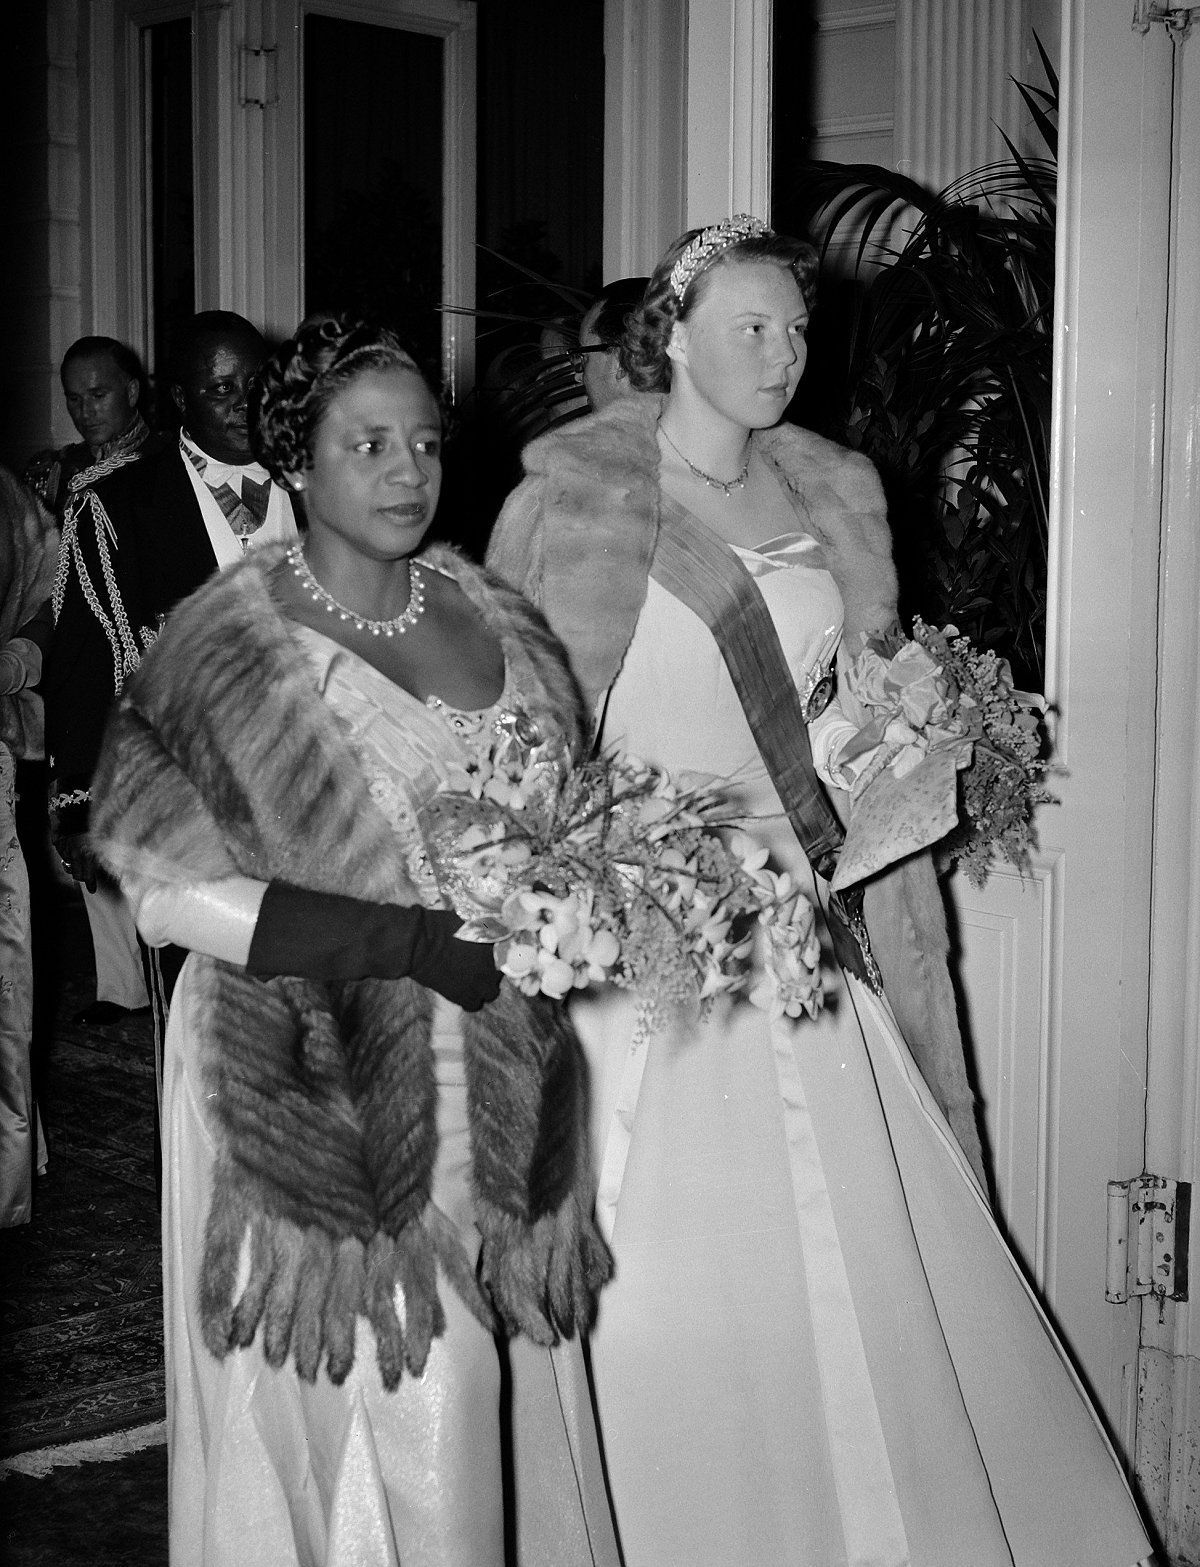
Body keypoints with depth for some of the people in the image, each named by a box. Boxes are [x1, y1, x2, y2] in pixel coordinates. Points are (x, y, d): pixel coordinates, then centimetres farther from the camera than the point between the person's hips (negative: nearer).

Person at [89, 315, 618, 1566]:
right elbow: (166, 889, -13)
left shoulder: (485, 609, 6)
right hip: (317, 1088, -4)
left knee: (499, 1401, 10)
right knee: (365, 1428, -1)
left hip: (497, 1083, 5)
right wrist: (408, 939, -19)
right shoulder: (228, 642, -9)